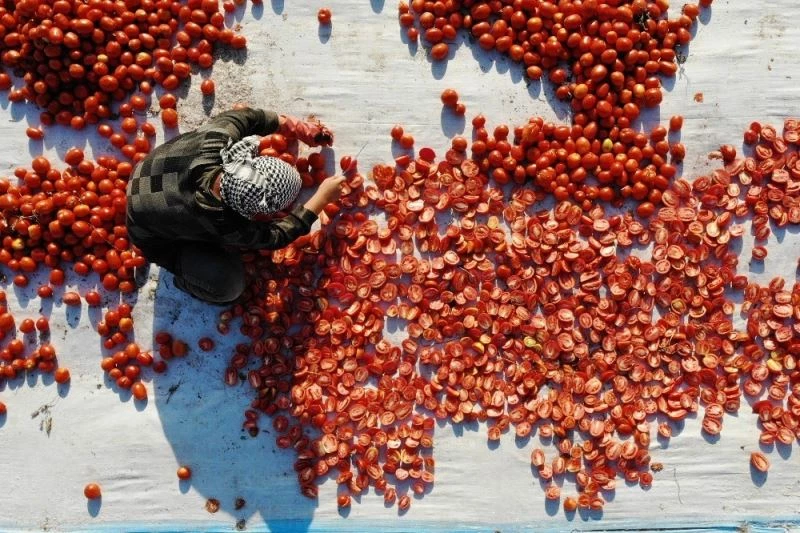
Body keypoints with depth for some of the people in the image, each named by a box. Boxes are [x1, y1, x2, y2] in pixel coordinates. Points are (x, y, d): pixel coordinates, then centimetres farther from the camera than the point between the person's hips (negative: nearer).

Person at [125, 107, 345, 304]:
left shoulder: (214, 140, -36)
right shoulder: (225, 228, -43)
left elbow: (247, 116, -13)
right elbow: (277, 236, -24)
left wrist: (295, 127, -11)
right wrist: (324, 197, -20)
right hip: (157, 239, -5)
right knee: (229, 285, -22)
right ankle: (184, 278, 14)